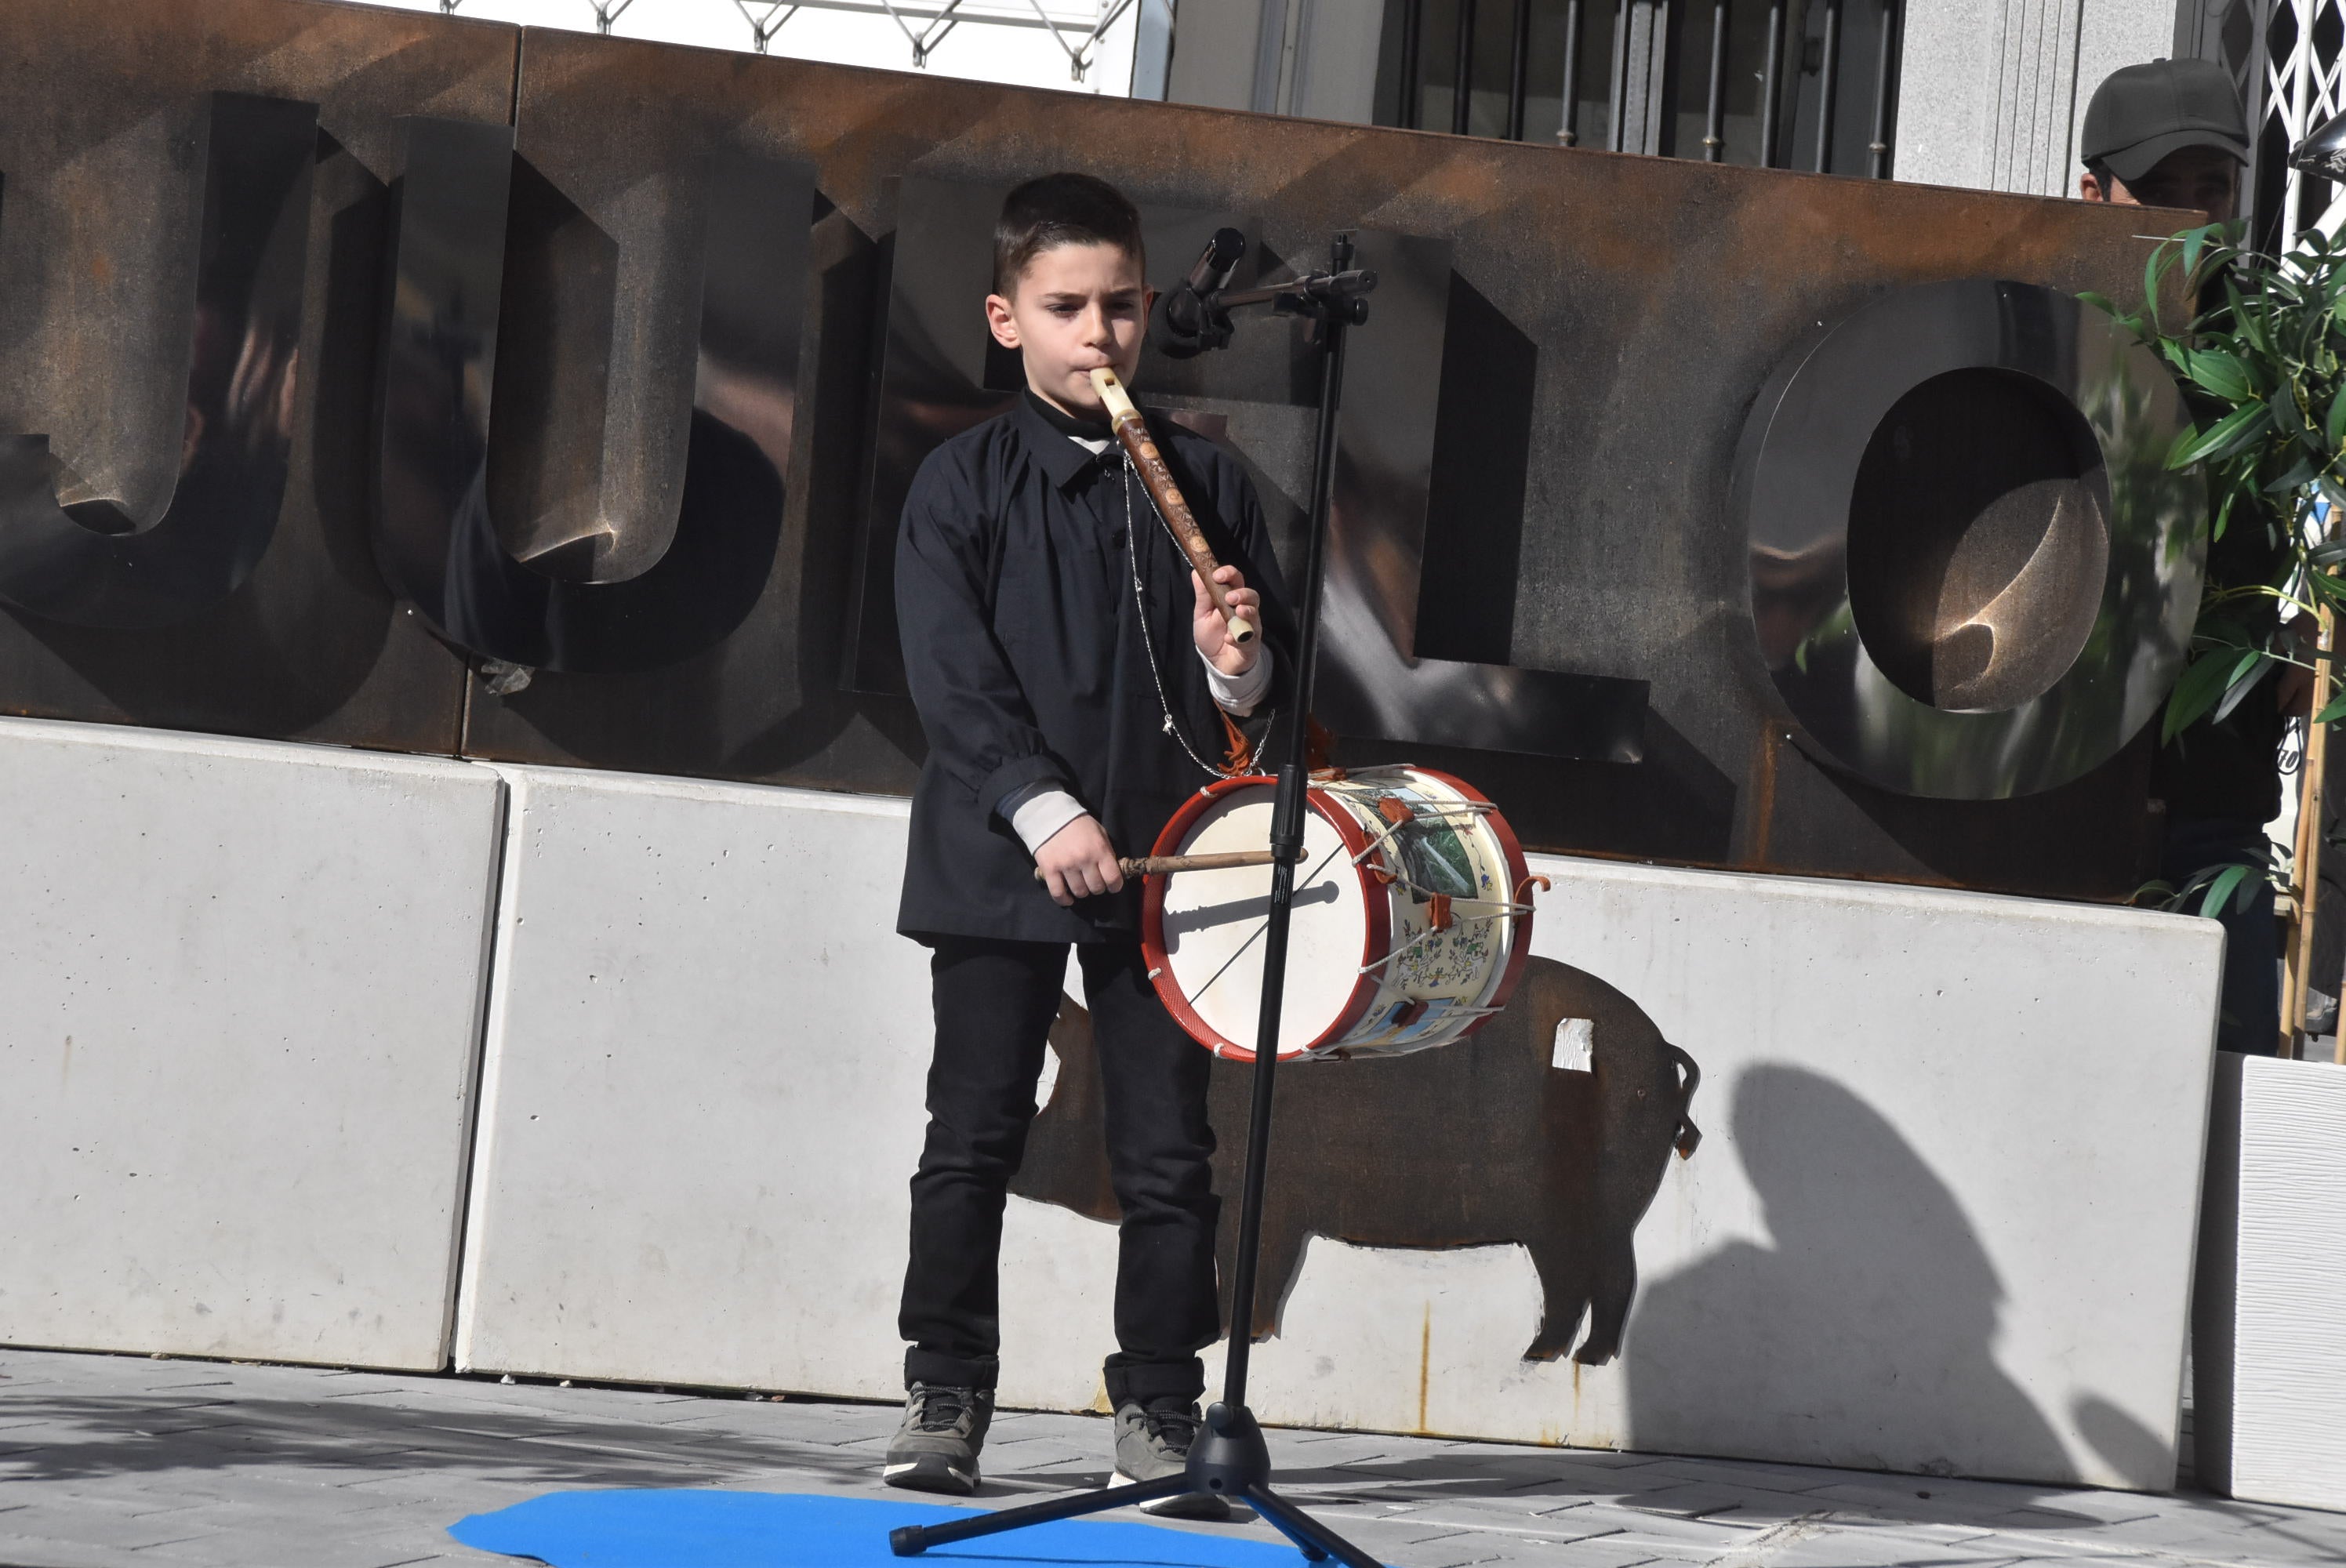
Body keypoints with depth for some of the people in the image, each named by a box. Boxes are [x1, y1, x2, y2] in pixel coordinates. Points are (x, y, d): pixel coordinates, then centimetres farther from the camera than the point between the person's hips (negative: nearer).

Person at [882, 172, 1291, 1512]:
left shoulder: (1206, 484, 7)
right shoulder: (966, 485, 0)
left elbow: (1272, 682, 11)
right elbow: (953, 679, -8)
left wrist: (1237, 659, -13)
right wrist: (1045, 812, -19)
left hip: (1163, 863, 2)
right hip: (1001, 864, -2)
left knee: (1168, 1154, 3)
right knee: (973, 1139, 3)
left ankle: (1160, 1411, 11)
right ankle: (946, 1401, 12)